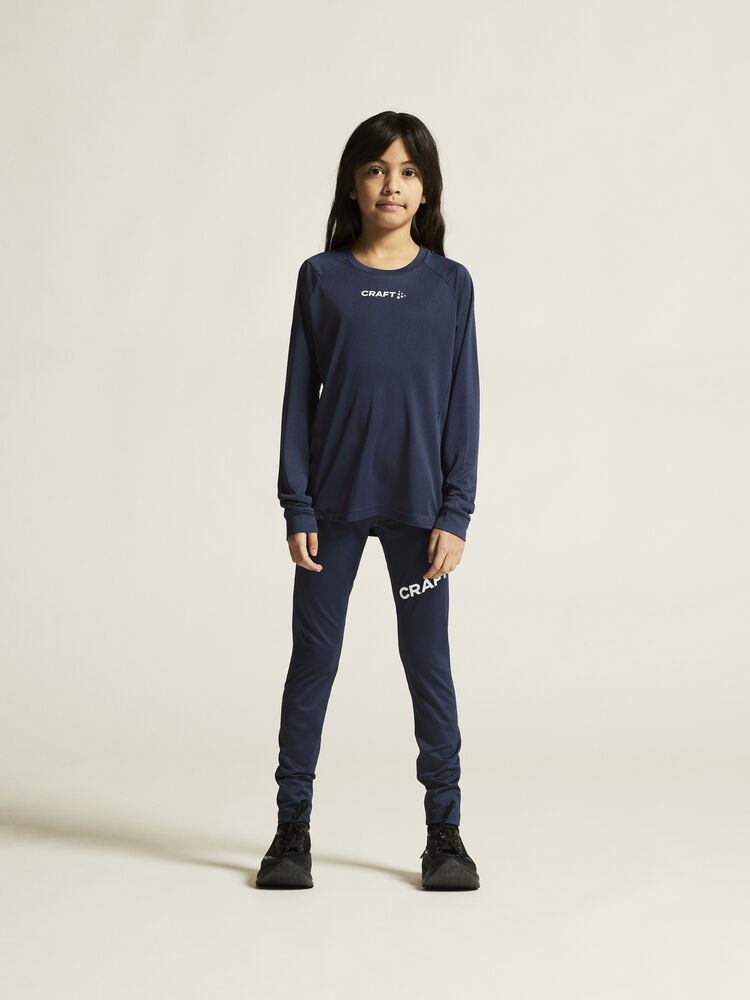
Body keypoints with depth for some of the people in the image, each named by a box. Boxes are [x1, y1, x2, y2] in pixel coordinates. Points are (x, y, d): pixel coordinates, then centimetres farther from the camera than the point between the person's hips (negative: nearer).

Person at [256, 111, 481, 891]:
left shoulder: (450, 284, 2)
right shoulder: (320, 278, 2)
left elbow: (463, 403, 2)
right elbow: (299, 395, 2)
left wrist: (455, 513, -4)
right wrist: (296, 509, -3)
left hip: (418, 506, 0)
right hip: (334, 502, 0)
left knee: (428, 665, 6)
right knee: (312, 661, 7)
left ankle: (444, 830, 17)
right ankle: (292, 827, 18)